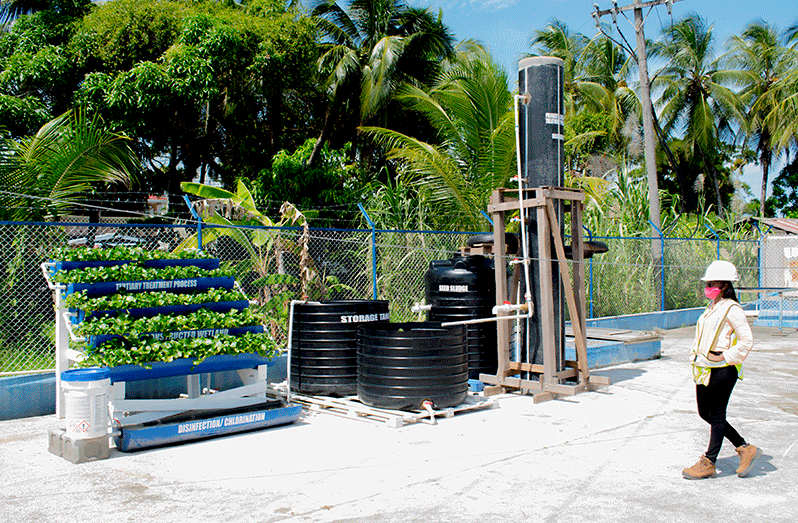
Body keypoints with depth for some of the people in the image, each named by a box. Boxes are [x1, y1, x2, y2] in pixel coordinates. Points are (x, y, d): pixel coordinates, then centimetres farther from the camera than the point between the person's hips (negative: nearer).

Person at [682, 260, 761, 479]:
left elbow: (746, 340, -16)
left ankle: (708, 463, 11)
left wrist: (726, 357, -15)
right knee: (705, 413, 12)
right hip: (705, 368, 10)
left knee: (717, 415, 1)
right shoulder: (712, 307, 14)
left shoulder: (731, 309, -13)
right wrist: (696, 355, 12)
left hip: (723, 370, -9)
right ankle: (745, 449, 24)